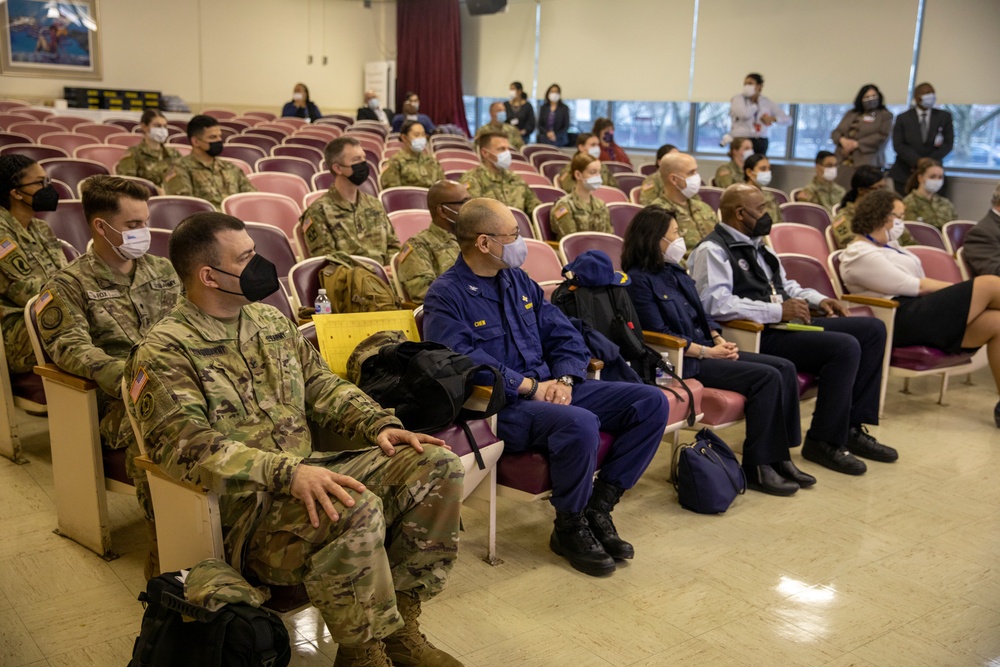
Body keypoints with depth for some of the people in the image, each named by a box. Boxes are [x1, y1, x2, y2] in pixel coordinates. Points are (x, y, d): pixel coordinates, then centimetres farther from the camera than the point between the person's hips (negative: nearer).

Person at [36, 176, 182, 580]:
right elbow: (70, 348, -7)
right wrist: (128, 377, -24)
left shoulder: (162, 271, 22)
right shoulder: (69, 286, 7)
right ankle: (166, 561, -24)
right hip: (118, 405, -4)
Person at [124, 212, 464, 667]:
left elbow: (322, 385, 17)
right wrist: (288, 472, -33)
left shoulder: (270, 321, 16)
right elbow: (184, 443, -21)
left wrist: (378, 424, -2)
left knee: (437, 466, -8)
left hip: (307, 474, 8)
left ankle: (399, 626, 1)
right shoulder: (163, 352, -8)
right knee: (356, 509, -36)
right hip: (242, 513, -8)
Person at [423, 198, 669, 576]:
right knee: (580, 424, -37)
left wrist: (564, 379, -5)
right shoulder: (446, 296, -7)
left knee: (652, 402, -5)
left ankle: (598, 506, 0)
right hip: (499, 406, -8)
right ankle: (569, 529, -11)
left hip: (549, 388, 8)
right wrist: (532, 387, -20)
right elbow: (464, 361, -22)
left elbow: (565, 335, 15)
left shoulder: (518, 280, 17)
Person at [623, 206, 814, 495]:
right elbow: (659, 335, -17)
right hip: (681, 361, -9)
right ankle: (757, 467, -12)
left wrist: (719, 340, 2)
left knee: (785, 368, -5)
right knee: (766, 377, -21)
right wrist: (707, 352, -16)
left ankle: (779, 457, -2)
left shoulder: (674, 271, 16)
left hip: (708, 350, 9)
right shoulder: (639, 280, -11)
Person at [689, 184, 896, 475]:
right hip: (759, 337, -10)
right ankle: (823, 442, -8)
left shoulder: (756, 245, 21)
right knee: (846, 347, -25)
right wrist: (778, 311, -23)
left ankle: (851, 428, 6)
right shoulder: (712, 251, -9)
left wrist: (818, 299, 13)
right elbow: (715, 303, -24)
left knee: (873, 329, 4)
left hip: (788, 323, 10)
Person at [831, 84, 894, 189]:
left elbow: (882, 137, -5)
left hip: (867, 163, -4)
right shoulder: (850, 114, 21)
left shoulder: (885, 115, 8)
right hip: (843, 162, 4)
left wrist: (857, 144, -10)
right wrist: (842, 140, -7)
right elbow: (836, 131, 17)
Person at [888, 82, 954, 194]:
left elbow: (948, 143, 3)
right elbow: (898, 145, -4)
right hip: (904, 173, 0)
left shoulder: (944, 117, 10)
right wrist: (918, 162, -17)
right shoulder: (903, 118, 7)